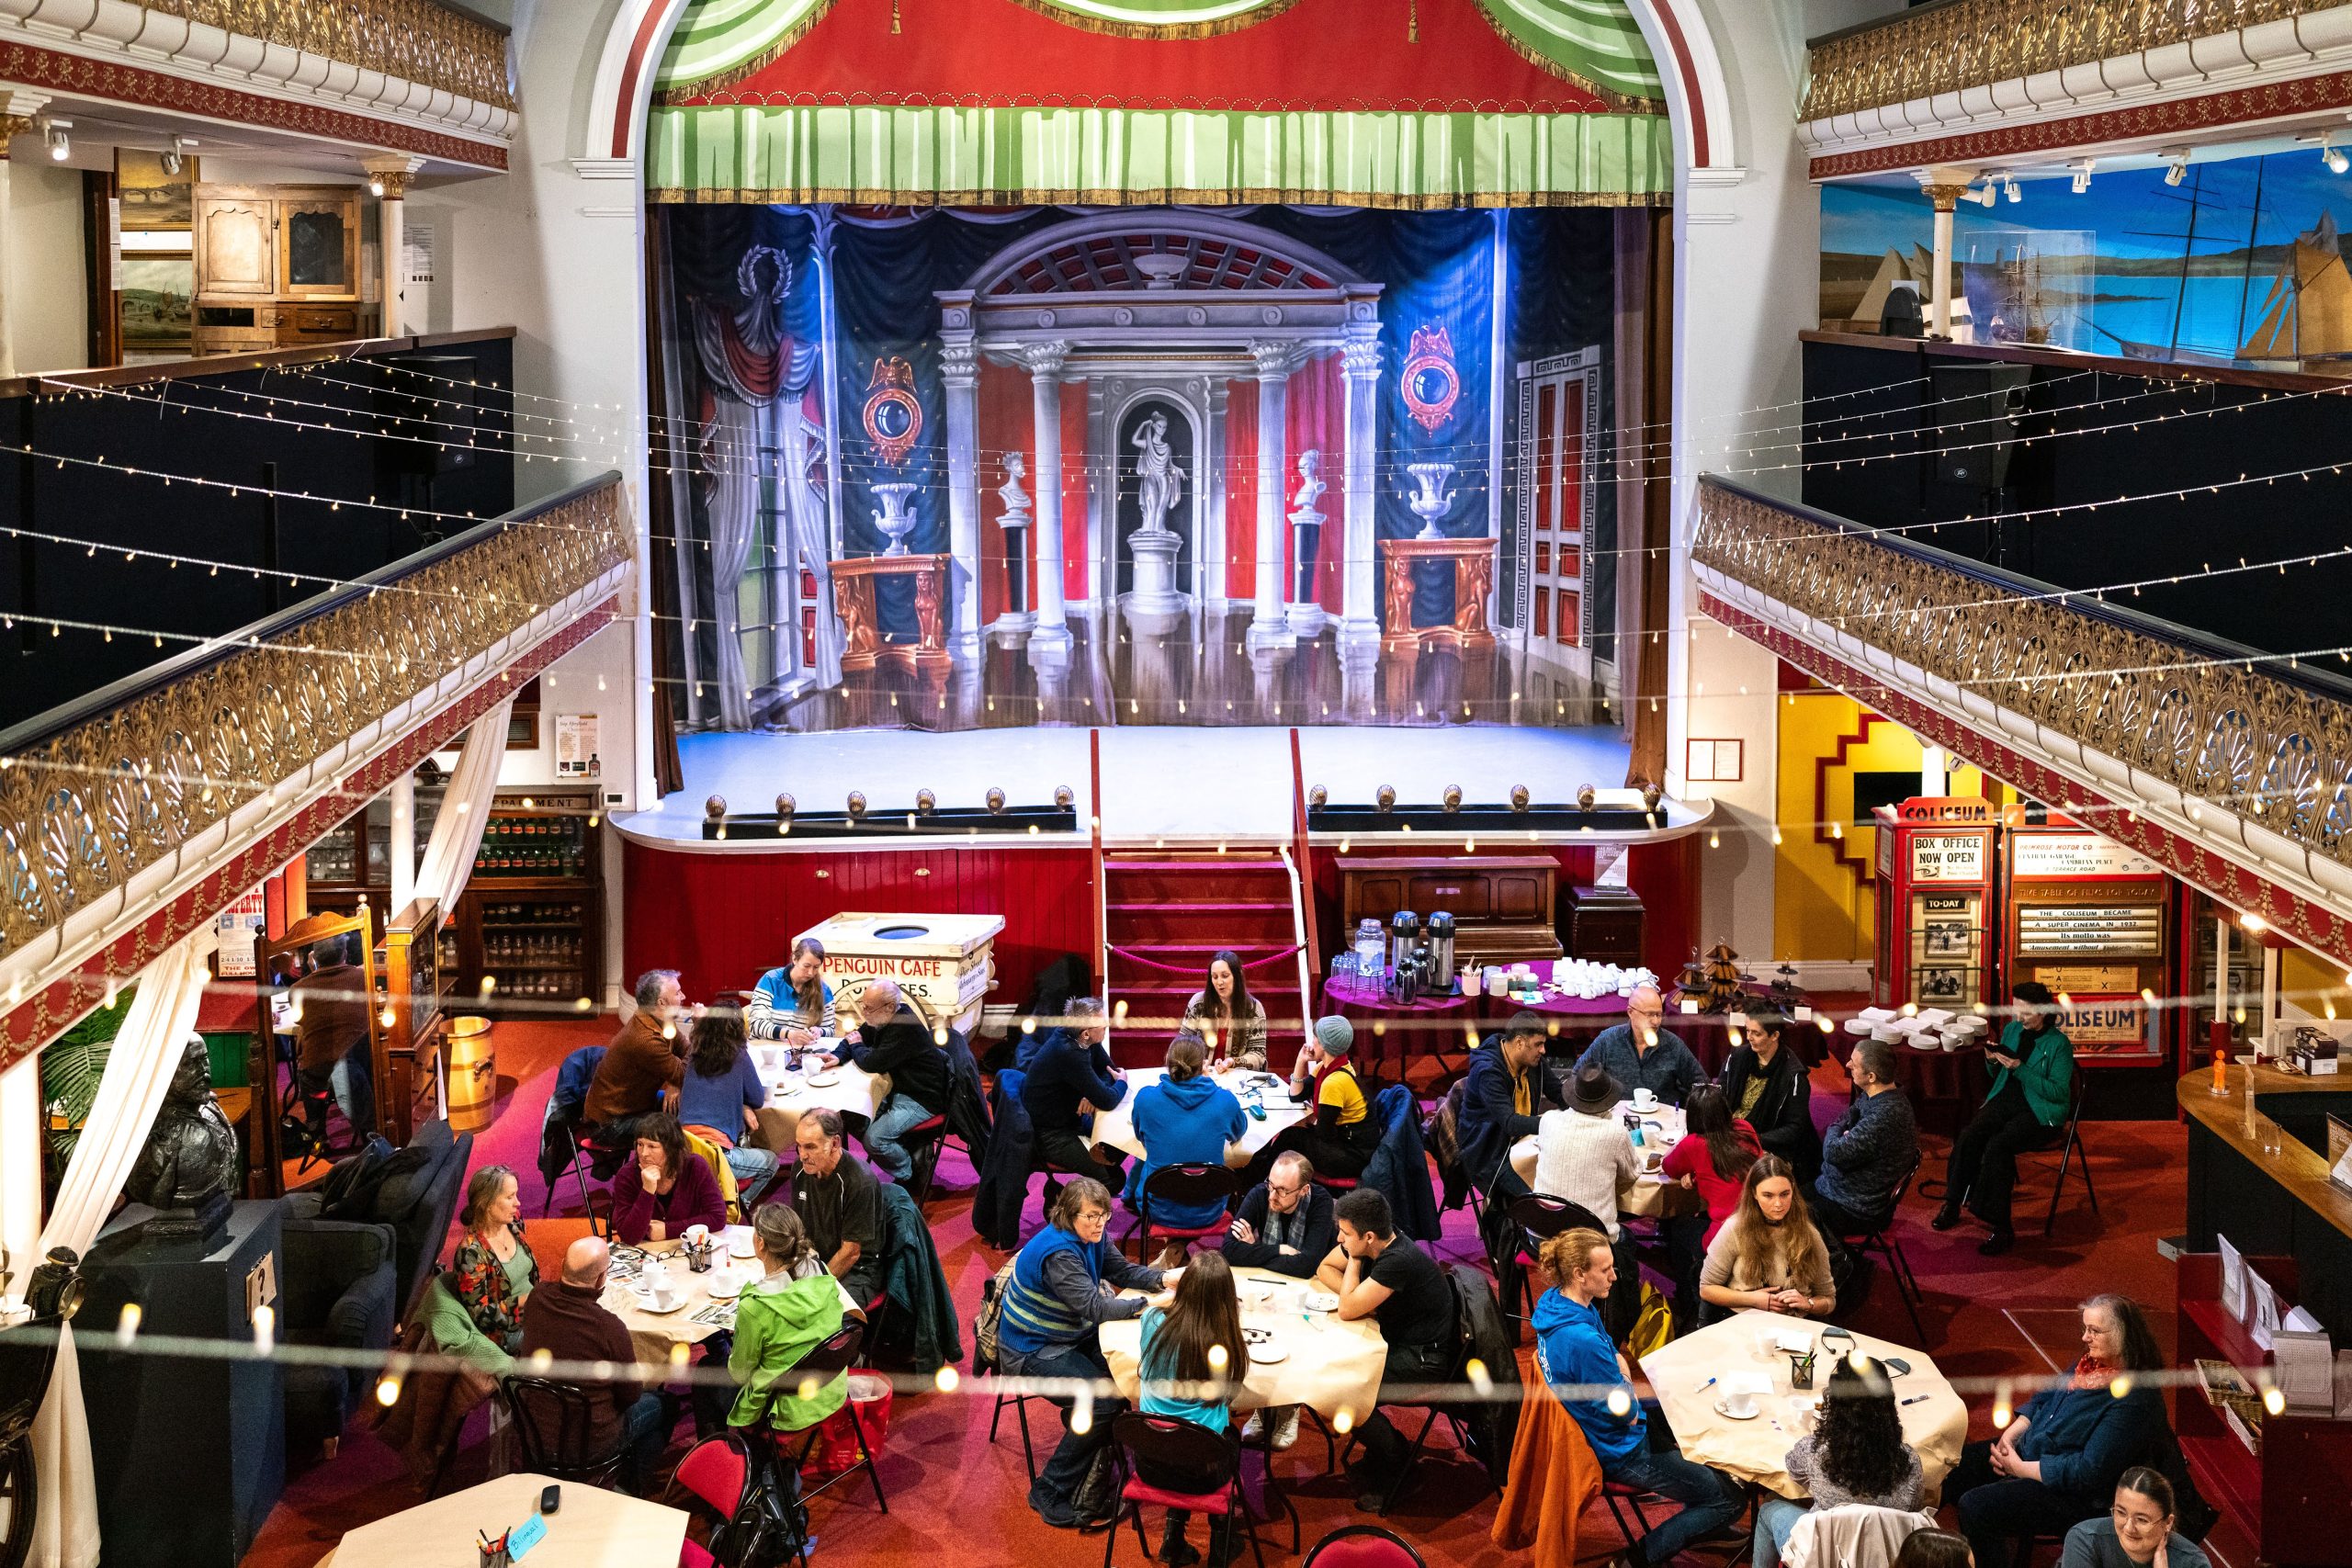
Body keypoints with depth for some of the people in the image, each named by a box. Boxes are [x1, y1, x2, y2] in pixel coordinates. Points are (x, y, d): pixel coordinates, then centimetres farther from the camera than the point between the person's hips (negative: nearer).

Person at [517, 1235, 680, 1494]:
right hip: (588, 1443, -6)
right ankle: (634, 1488, 37)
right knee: (664, 1404, 22)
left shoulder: (536, 1302, -17)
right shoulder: (609, 1327, -32)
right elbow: (631, 1394, -14)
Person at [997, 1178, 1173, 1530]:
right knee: (1103, 1405, -23)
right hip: (1031, 1352, -9)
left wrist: (1163, 1278, -14)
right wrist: (1148, 1303, -32)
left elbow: (1124, 1271, 5)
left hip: (1071, 1338, 9)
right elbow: (1094, 1307, -33)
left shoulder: (1090, 1237, -2)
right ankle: (1048, 1493, -9)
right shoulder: (1058, 1253, -29)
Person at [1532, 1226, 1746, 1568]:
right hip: (1620, 1452, -9)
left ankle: (1699, 1520, 36)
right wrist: (1624, 1377, -7)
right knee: (1731, 1500, -1)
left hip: (1596, 1422, 9)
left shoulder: (1556, 1303, -7)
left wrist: (1622, 1386, -12)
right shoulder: (1582, 1340, -37)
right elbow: (1628, 1414, -24)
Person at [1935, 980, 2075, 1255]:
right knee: (1968, 1136, -24)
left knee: (1997, 1145, -31)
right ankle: (1952, 1205, -16)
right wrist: (1992, 1060, -2)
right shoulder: (2012, 1030, 11)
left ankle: (2001, 1228, -28)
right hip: (2006, 1099, 6)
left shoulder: (2059, 1044, -9)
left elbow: (2058, 1092, -15)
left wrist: (2020, 1069, -21)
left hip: (2040, 1113, -6)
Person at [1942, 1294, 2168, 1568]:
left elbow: (2090, 1471, -27)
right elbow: (2044, 1399, 16)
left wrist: (2021, 1468, -19)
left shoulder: (2134, 1399, -26)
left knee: (1975, 1506, -22)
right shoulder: (2092, 1362, 3)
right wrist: (2008, 1437, -2)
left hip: (2075, 1494, -10)